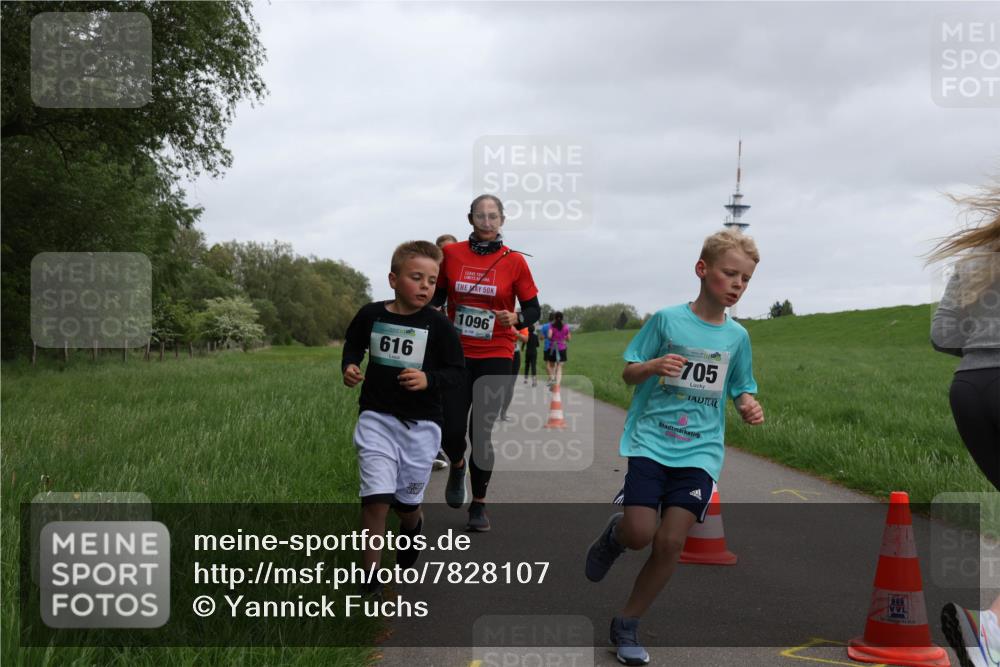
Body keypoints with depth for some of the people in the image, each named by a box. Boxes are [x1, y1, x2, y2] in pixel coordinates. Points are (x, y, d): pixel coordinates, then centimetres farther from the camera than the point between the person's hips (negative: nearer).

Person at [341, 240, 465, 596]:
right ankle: (370, 577, -2)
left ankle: (413, 527, 48)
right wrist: (349, 367, -3)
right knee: (376, 496, -12)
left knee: (407, 500, 11)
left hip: (421, 423, 0)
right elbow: (353, 344, 17)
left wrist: (429, 380, -22)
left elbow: (456, 371, -4)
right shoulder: (371, 315, -2)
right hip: (377, 417, 0)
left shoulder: (438, 325, -8)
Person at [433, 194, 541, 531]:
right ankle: (457, 466, 32)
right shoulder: (451, 253, 1)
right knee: (451, 430, -6)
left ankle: (479, 504, 17)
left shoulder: (514, 261, -3)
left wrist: (515, 319, -20)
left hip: (495, 356, -1)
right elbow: (437, 296, 15)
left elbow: (533, 309, 1)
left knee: (481, 432, -2)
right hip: (456, 353, 1)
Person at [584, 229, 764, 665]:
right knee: (639, 534, -16)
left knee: (671, 542, -8)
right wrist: (652, 366, -19)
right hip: (651, 441, -2)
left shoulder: (737, 336, 6)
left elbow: (741, 390, 17)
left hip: (699, 450, 2)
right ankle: (614, 534, 24)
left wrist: (749, 407, -6)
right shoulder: (667, 319, -2)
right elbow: (628, 373, 3)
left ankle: (626, 626, 11)